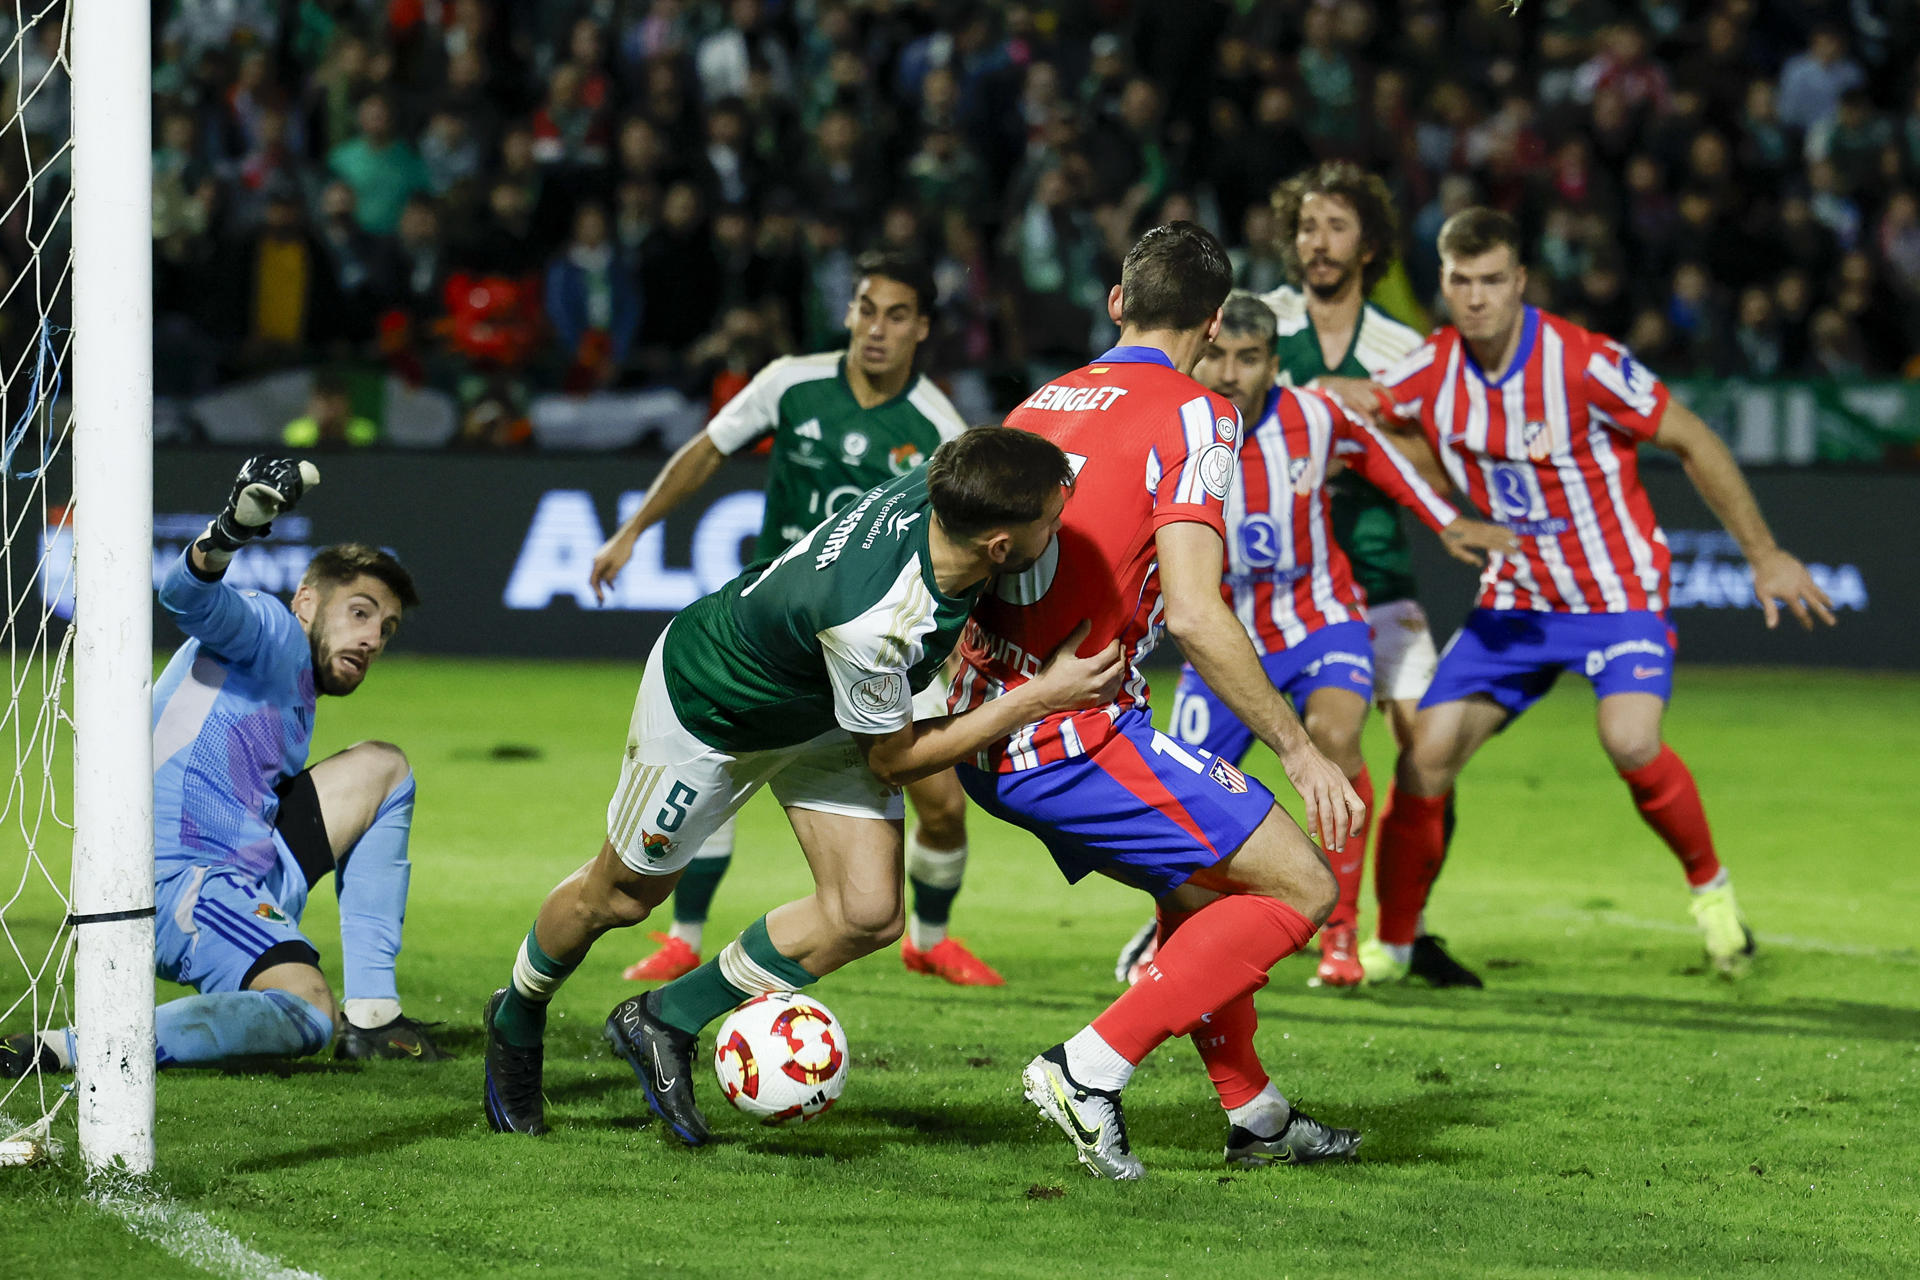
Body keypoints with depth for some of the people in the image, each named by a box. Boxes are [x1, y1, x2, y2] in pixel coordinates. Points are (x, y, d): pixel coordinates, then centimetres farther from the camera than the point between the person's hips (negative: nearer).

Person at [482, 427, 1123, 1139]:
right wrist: (1039, 699, -27)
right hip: (706, 701, -7)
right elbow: (895, 759, -26)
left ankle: (665, 1023, 16)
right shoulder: (869, 619, -46)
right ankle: (516, 1021, 46)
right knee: (621, 896, 15)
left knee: (868, 914, -5)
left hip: (822, 714, 7)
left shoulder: (945, 485, -28)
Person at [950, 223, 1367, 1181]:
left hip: (984, 732, 8)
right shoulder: (1191, 414, -7)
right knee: (1299, 886, -3)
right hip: (1075, 735, -8)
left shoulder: (1041, 403, 15)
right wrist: (1299, 750, -11)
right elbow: (1192, 615, -18)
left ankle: (1254, 1116, 31)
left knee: (1201, 886, 27)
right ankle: (1091, 1069, -10)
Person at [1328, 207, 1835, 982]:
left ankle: (1709, 885, -2)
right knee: (1425, 757, -6)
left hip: (1618, 596, -5)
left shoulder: (1584, 364, -20)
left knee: (1630, 743, -29)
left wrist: (1765, 556, -6)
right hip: (1515, 599, 5)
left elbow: (1692, 443, -10)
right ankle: (1390, 946, 12)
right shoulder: (1434, 367, -7)